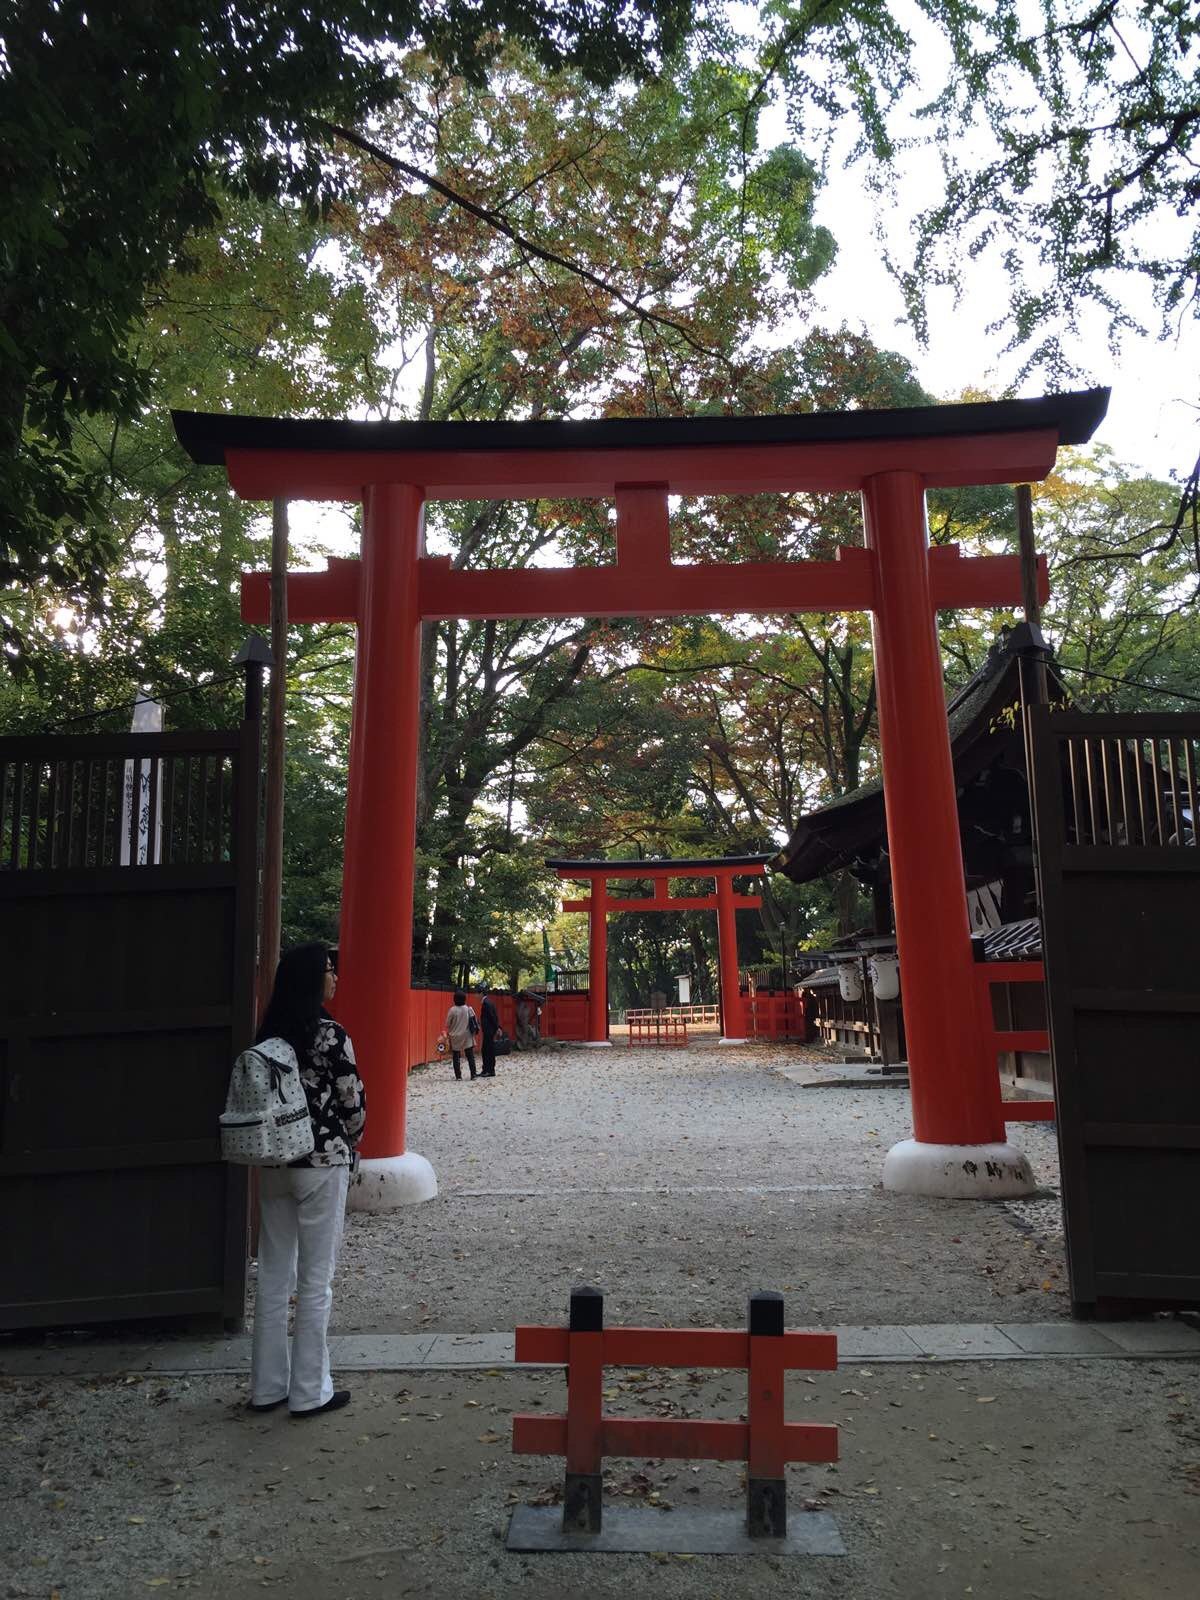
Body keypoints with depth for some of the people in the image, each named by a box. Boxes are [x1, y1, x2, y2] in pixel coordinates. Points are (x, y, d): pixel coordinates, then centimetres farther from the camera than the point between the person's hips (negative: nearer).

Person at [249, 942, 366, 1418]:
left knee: (273, 1276, 14)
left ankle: (267, 1386, 25)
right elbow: (354, 1103, -10)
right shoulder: (331, 1036, -16)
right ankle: (309, 1392, 15)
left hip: (274, 1164, 6)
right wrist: (351, 1138, 10)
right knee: (315, 1282, 5)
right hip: (323, 1165, -6)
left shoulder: (269, 1035, 3)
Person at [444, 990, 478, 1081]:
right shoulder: (468, 1009, -4)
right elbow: (474, 1021, 2)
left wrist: (448, 1034, 12)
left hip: (455, 1037, -2)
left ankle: (458, 1076, 4)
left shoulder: (452, 1010, -10)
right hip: (467, 1036, 2)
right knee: (470, 1056, 7)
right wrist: (473, 1032, 14)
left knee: (456, 1057, 6)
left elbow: (448, 1024, -4)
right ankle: (473, 1075, 4)